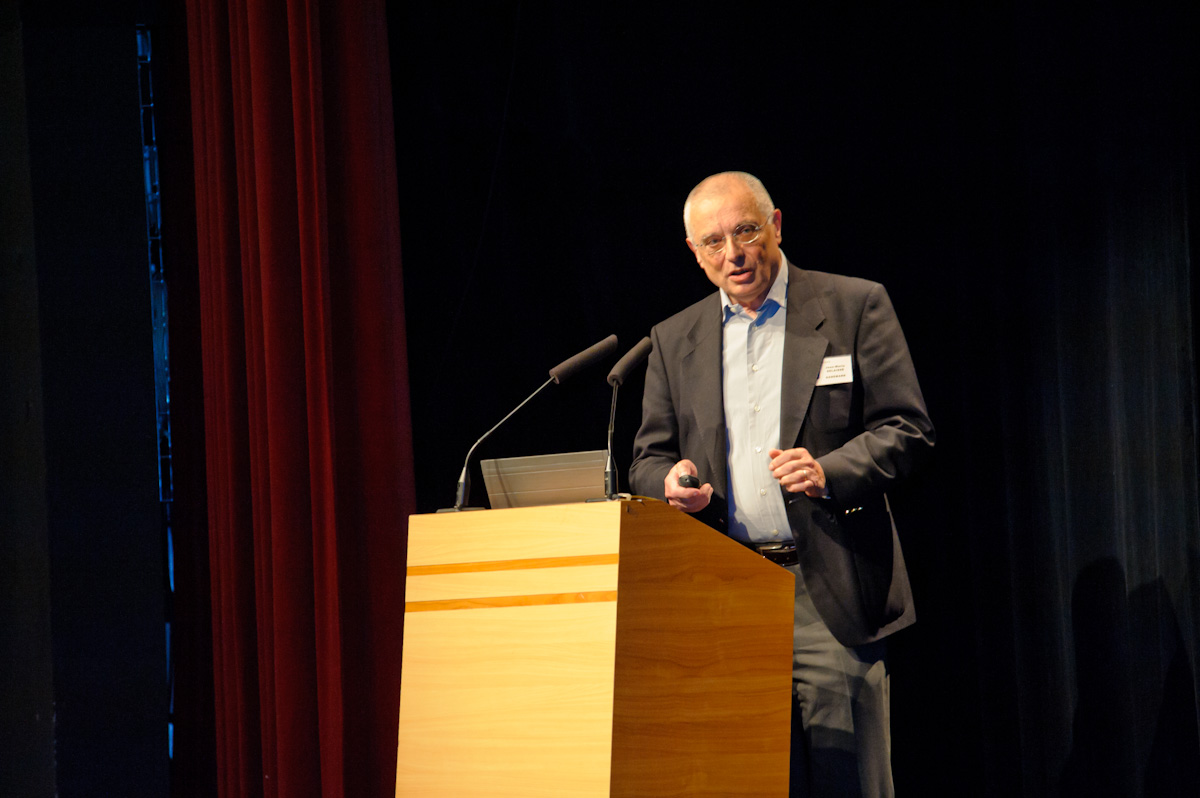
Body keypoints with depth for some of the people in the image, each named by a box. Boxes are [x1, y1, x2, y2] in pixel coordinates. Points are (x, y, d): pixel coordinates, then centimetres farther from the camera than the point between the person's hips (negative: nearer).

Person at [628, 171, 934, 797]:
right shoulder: (674, 340, 16)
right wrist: (671, 481, -7)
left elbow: (907, 429, 1)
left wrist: (830, 473, -16)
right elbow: (648, 462, 17)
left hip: (828, 590, -3)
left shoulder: (854, 307, 5)